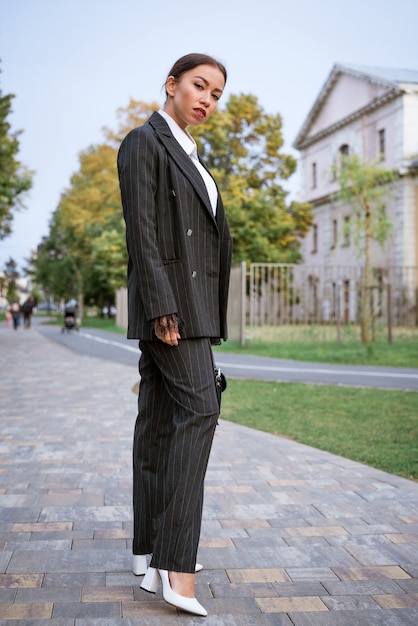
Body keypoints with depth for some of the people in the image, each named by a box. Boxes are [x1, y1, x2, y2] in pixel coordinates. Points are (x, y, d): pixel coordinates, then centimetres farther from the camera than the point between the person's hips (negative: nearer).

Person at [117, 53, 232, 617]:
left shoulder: (187, 156, 24)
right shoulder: (144, 142, -4)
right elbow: (141, 230, -15)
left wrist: (204, 318, 19)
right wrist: (162, 307, -23)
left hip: (189, 302, 9)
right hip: (168, 297, -9)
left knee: (160, 421, 7)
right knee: (199, 409, -17)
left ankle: (151, 552, 14)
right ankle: (177, 564, -16)